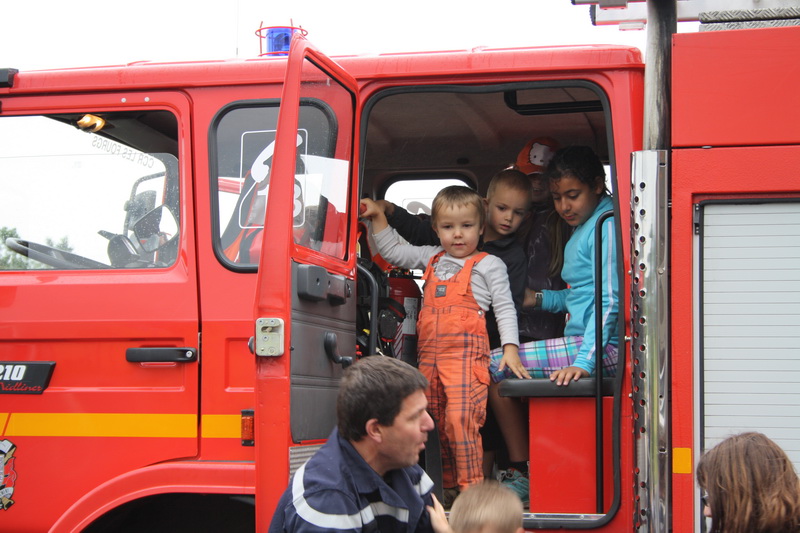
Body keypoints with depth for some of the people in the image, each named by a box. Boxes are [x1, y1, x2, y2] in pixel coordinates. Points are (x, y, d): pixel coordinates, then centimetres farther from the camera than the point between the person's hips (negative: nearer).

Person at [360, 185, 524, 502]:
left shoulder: (488, 265, 5)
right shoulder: (431, 259, 19)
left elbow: (504, 308, 1)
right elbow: (393, 252, 27)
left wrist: (510, 348, -10)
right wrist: (378, 217, 18)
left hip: (465, 354, -6)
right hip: (429, 357, 6)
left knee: (460, 418, -20)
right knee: (436, 424, 9)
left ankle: (471, 488, -16)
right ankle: (449, 487, 19)